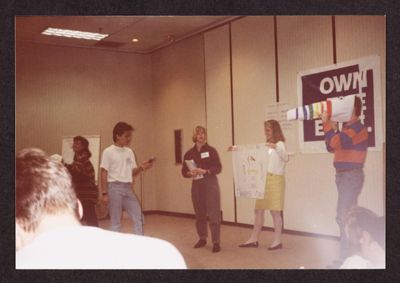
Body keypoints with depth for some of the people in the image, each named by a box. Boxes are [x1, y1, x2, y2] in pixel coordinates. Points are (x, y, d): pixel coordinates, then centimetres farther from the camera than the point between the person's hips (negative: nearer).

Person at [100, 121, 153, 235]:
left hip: (128, 188, 6)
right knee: (115, 221, 1)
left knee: (138, 217, 5)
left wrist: (141, 168, -5)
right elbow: (104, 174, -6)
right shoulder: (108, 152, -5)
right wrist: (104, 193, -10)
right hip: (115, 187, -6)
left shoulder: (129, 152, 12)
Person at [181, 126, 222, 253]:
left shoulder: (211, 150, -1)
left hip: (210, 183, -4)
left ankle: (216, 242, -5)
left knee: (213, 213, -7)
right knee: (199, 213, 11)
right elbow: (184, 171, 9)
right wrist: (190, 173, -13)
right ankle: (202, 238, 25)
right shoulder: (189, 153, 8)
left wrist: (204, 171, -20)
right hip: (196, 185, 4)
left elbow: (218, 168, -8)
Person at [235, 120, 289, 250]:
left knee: (275, 211, -4)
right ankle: (253, 239, 12)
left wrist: (276, 148, -39)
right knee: (258, 210, 7)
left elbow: (285, 158, -22)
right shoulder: (266, 146, 18)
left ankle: (278, 241, 3)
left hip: (275, 180, -7)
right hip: (263, 180, 8)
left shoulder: (279, 144, -5)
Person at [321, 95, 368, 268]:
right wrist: (332, 128, 6)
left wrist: (326, 123, -15)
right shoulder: (347, 128, 17)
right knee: (346, 216, 14)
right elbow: (331, 148, 17)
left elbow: (335, 142, -26)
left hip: (351, 175, -10)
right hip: (343, 175, 10)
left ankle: (345, 259, -5)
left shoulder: (357, 128, -14)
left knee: (344, 217, -10)